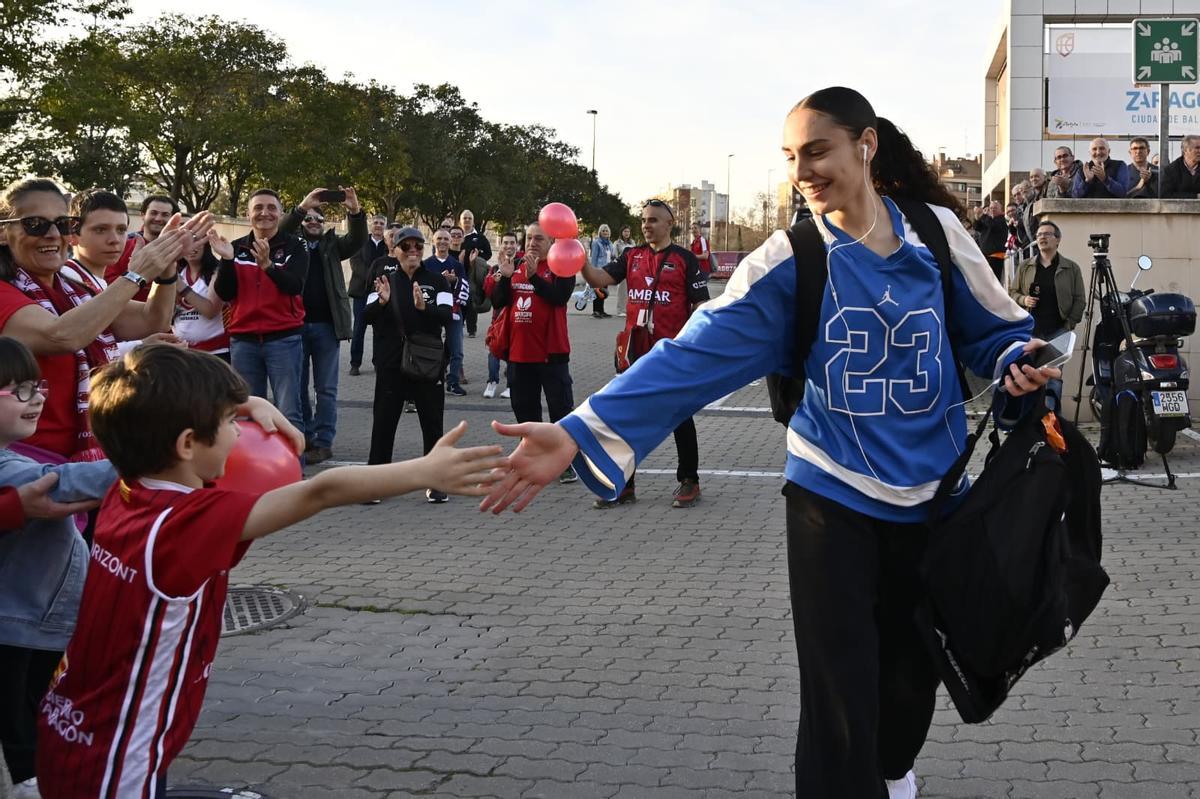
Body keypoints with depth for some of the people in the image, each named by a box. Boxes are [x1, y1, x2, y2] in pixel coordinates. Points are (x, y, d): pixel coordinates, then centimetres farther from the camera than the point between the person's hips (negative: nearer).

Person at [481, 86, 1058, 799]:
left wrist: (1020, 364, -15)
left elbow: (995, 329, 10)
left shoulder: (937, 232, -3)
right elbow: (699, 354, -18)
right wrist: (582, 432, -29)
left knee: (914, 665, 19)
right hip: (833, 496, -2)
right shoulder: (790, 259, -9)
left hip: (932, 494, 2)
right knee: (840, 694, -10)